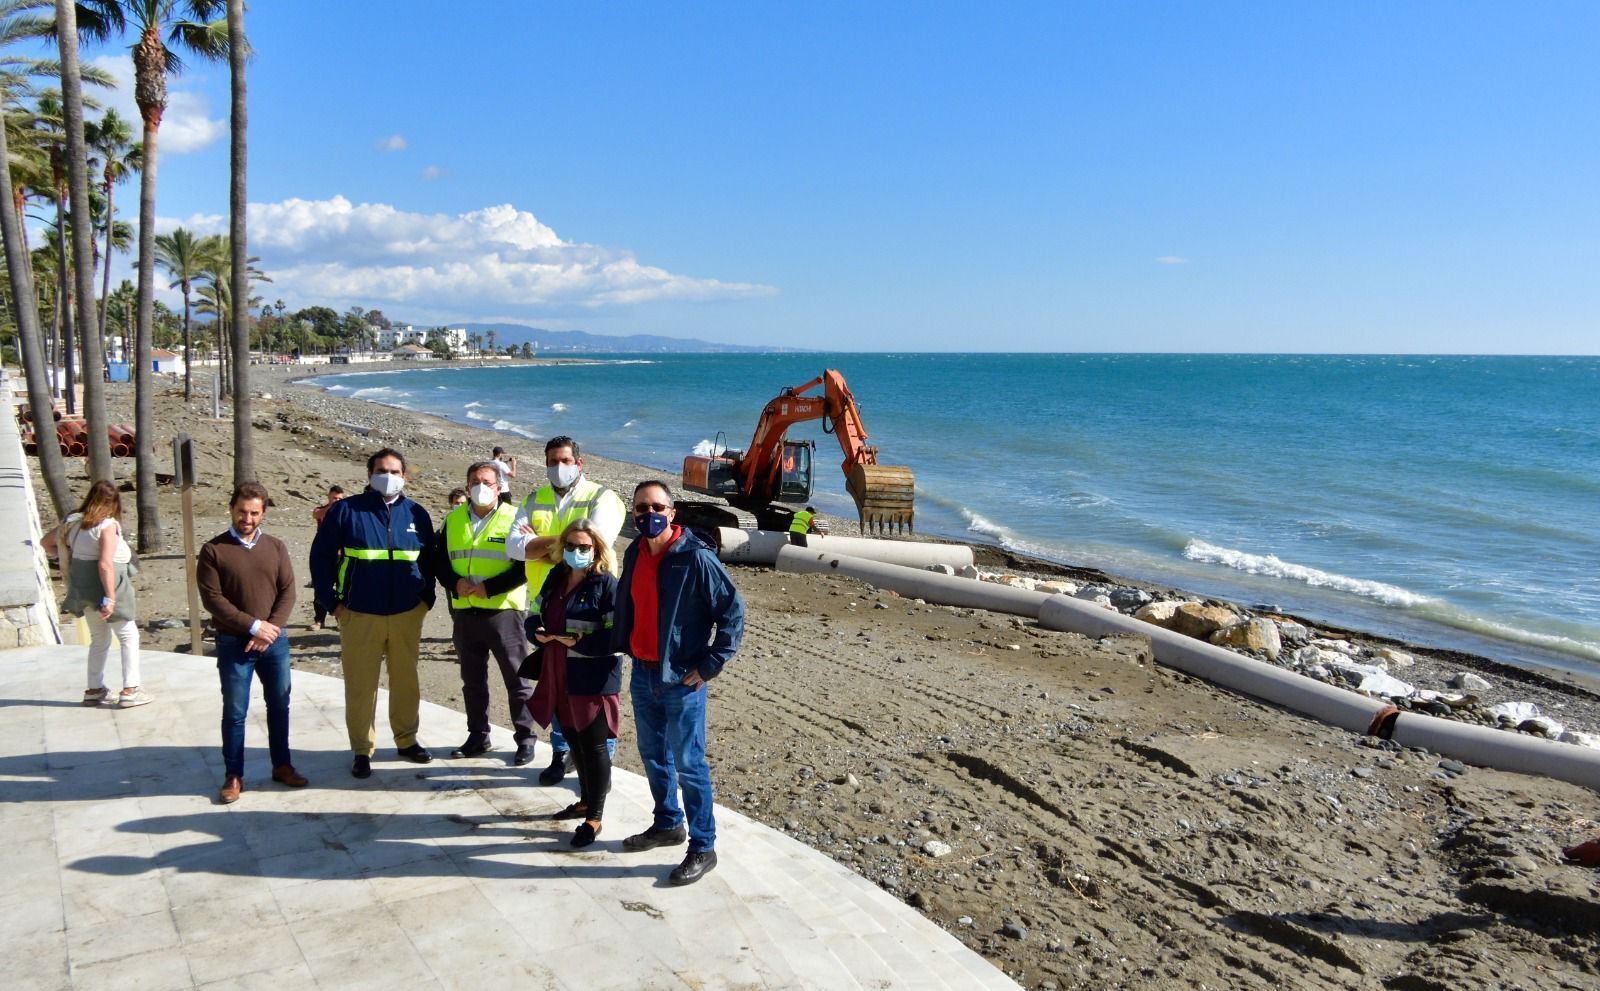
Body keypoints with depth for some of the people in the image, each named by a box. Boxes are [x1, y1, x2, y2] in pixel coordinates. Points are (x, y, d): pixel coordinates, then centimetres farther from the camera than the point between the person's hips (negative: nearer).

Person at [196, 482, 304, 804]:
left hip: (274, 642, 3)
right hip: (234, 644, -3)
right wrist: (254, 626, -16)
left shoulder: (275, 547, 5)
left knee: (279, 705, 11)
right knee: (235, 712, 4)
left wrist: (272, 627, -12)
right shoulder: (214, 550, -5)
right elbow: (212, 598, -11)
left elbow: (287, 592, 2)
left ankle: (282, 765, 25)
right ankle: (233, 776, 14)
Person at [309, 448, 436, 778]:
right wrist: (331, 601, -3)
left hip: (407, 614, 2)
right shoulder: (346, 510, -1)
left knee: (406, 681, 10)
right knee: (360, 686, 2)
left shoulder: (416, 514, 7)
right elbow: (321, 556, 1)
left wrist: (426, 597, 8)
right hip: (359, 614, -2)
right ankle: (362, 751, 14)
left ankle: (407, 740, 26)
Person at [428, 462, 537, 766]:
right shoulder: (453, 520, 9)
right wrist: (455, 583, -8)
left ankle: (525, 739, 12)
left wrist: (490, 587, -18)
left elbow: (525, 566, -11)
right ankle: (477, 737, 27)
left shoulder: (514, 519, -6)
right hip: (464, 613, 5)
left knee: (517, 679, 2)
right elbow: (438, 560, 11)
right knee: (472, 680, 14)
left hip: (503, 612, -5)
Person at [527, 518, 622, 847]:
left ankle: (594, 817, 15)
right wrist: (538, 632, -4)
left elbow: (616, 636, -18)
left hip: (593, 681, -7)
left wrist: (578, 642, -22)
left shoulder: (606, 584, -13)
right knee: (574, 742, 20)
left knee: (594, 746, 4)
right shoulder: (555, 578, 10)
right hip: (558, 677, 7)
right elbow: (535, 615, 17)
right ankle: (586, 800, 38)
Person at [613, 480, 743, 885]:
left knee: (688, 764, -1)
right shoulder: (635, 555, 4)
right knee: (653, 756, 19)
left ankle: (703, 848, 11)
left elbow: (733, 611, -15)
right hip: (642, 674, 7)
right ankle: (668, 824, 38)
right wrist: (624, 648, 13)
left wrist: (709, 666, -14)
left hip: (682, 680, -7)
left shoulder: (696, 558, -17)